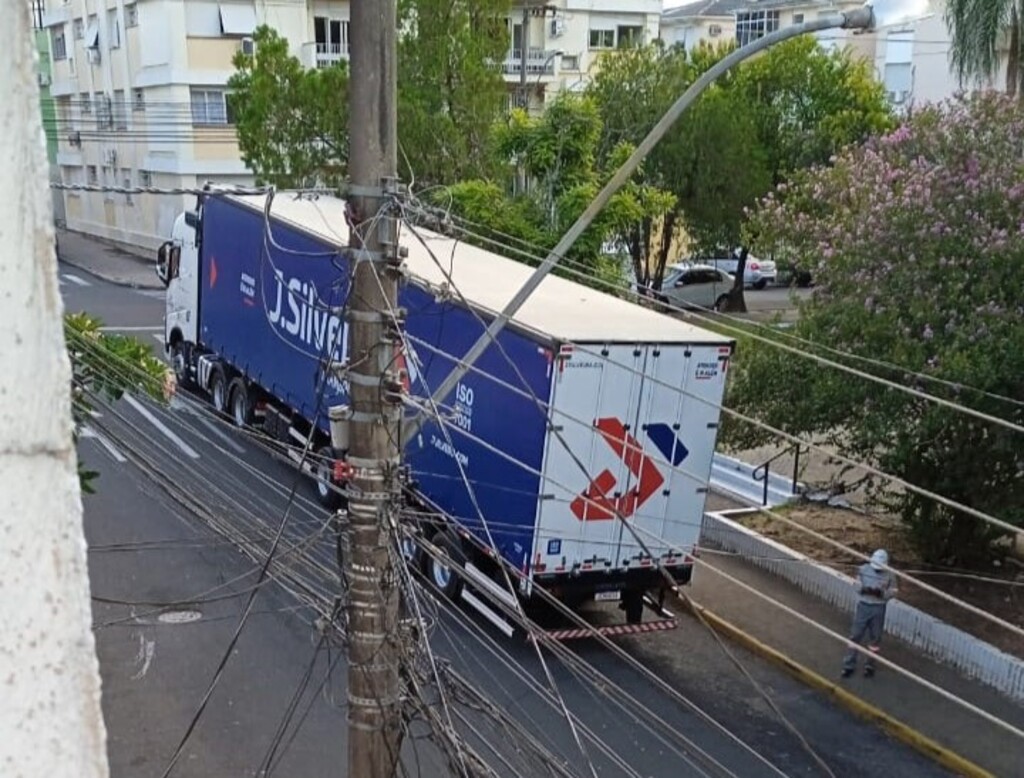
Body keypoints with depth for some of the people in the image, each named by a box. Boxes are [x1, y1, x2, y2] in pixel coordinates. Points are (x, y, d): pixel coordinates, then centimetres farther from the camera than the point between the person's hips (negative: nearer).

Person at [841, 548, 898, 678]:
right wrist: (865, 589, -24)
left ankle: (870, 665, 25)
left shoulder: (889, 575, -8)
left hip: (878, 608, 0)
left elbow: (892, 592, -6)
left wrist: (881, 593, -26)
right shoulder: (863, 569, -6)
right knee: (856, 635, 3)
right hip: (863, 606, 1)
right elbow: (858, 586, -2)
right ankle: (849, 665, 11)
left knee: (875, 637, 9)